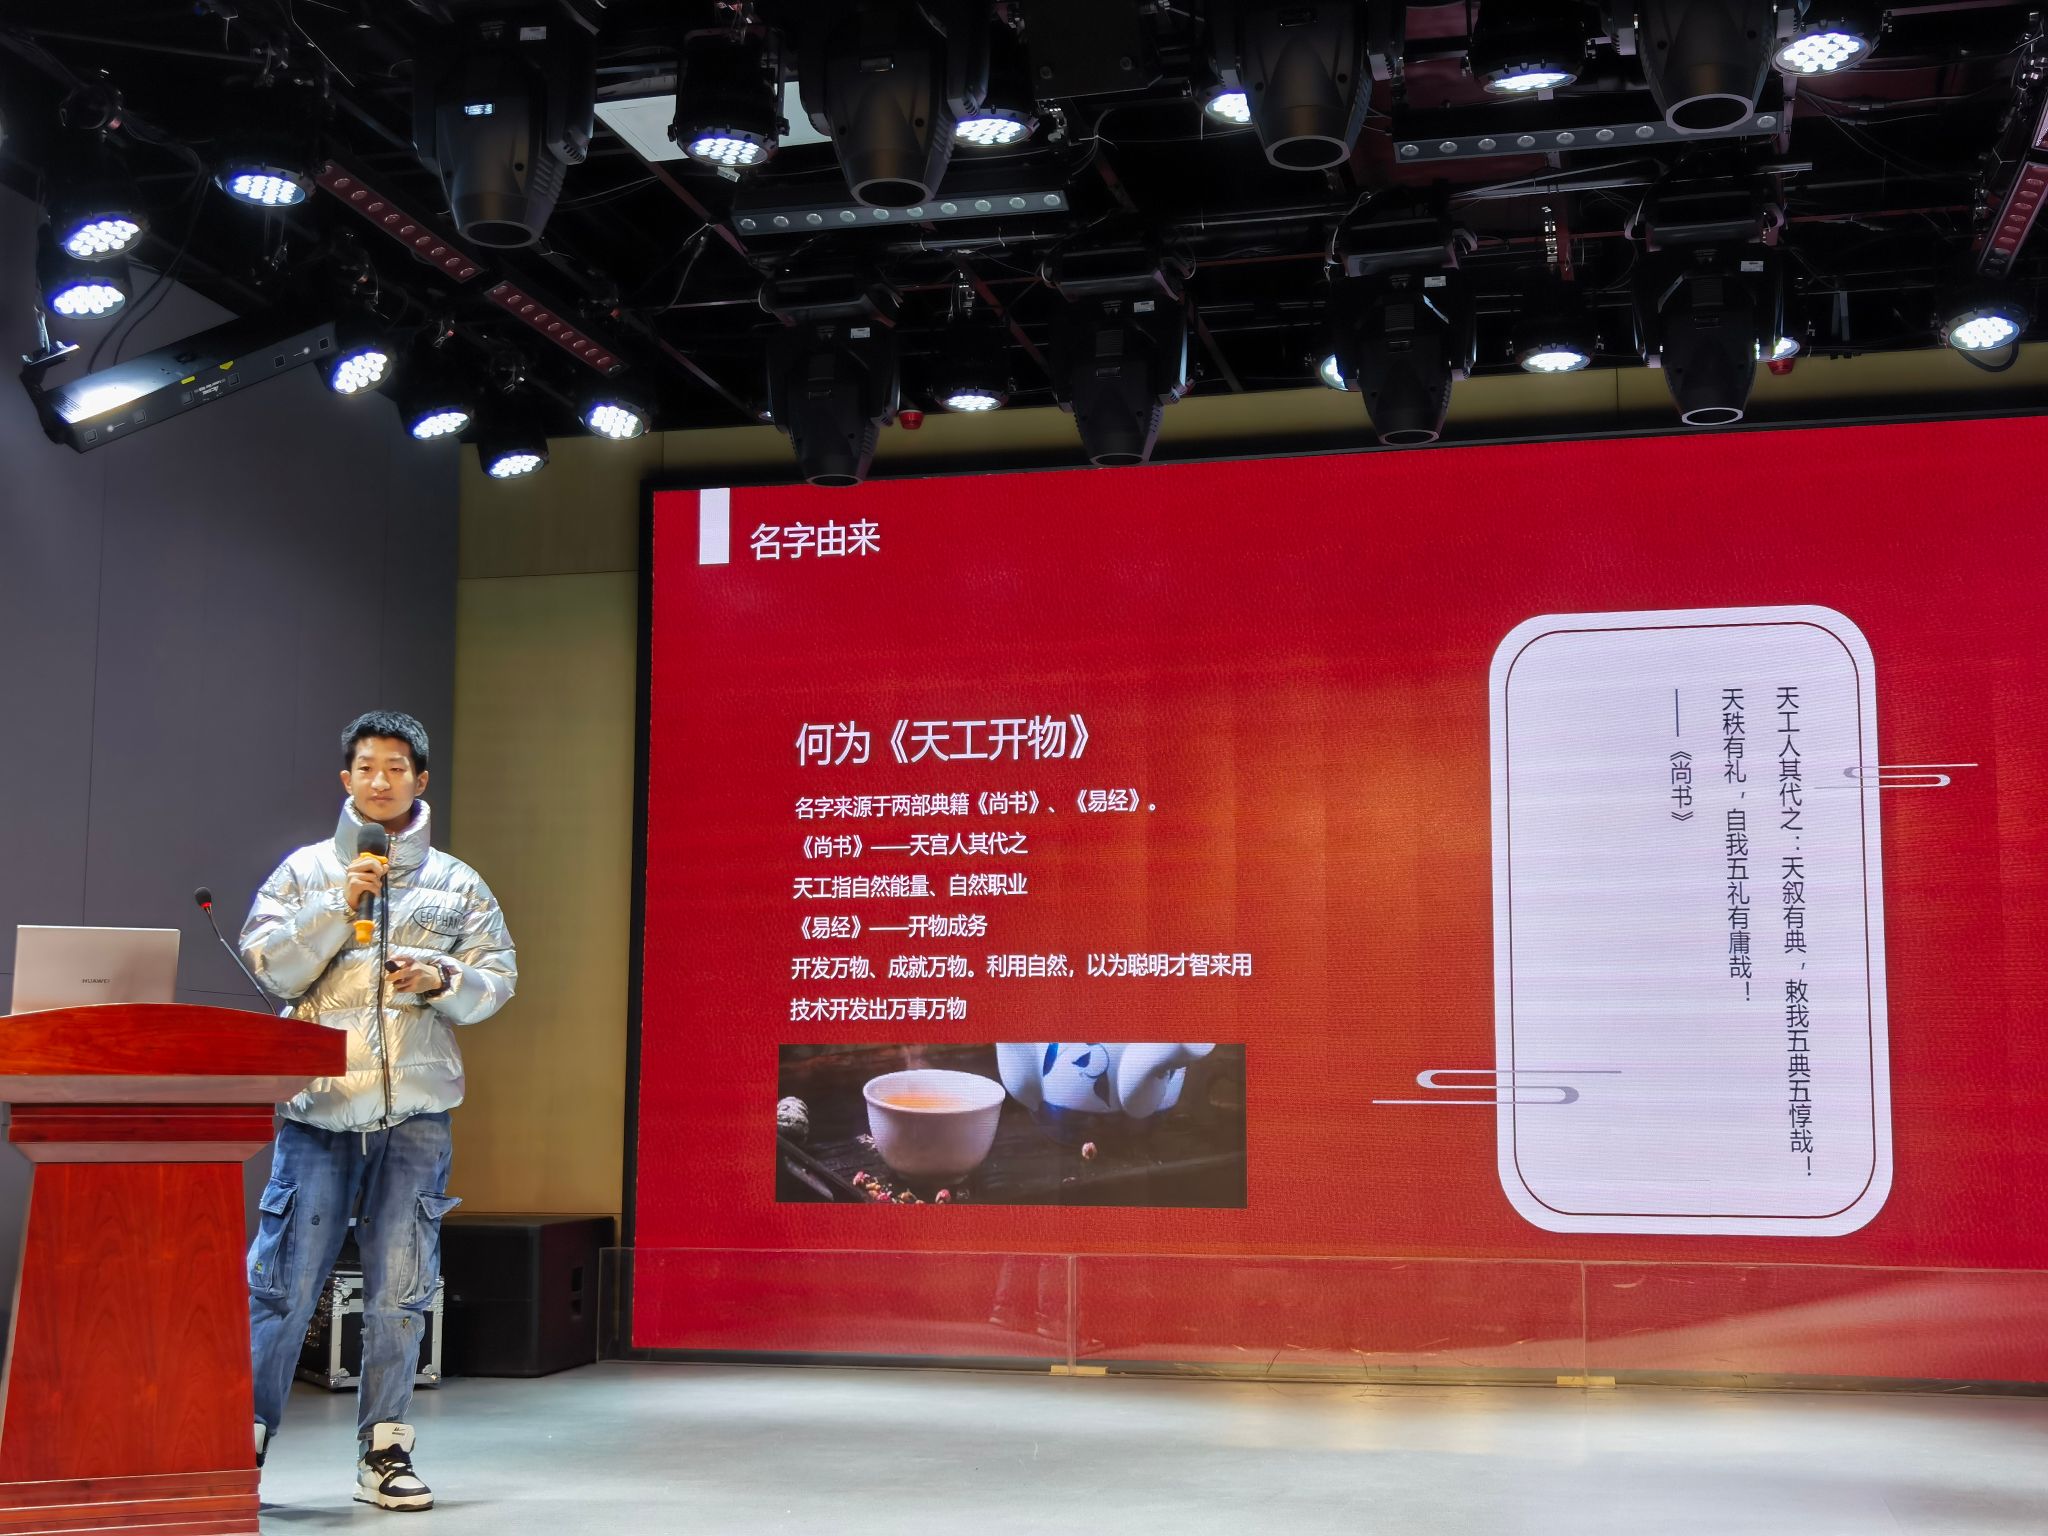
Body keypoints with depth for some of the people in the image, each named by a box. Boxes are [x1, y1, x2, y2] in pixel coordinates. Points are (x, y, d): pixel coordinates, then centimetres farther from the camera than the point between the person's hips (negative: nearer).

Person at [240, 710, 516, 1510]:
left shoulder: (457, 883, 13)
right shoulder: (307, 869, 10)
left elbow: (498, 979, 10)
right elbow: (269, 965, 1)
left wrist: (443, 980, -9)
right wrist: (340, 904, -8)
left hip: (415, 1112, 1)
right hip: (319, 1106, -1)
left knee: (399, 1289, 3)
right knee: (284, 1282, -4)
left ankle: (383, 1450, 13)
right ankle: (245, 1443, 6)